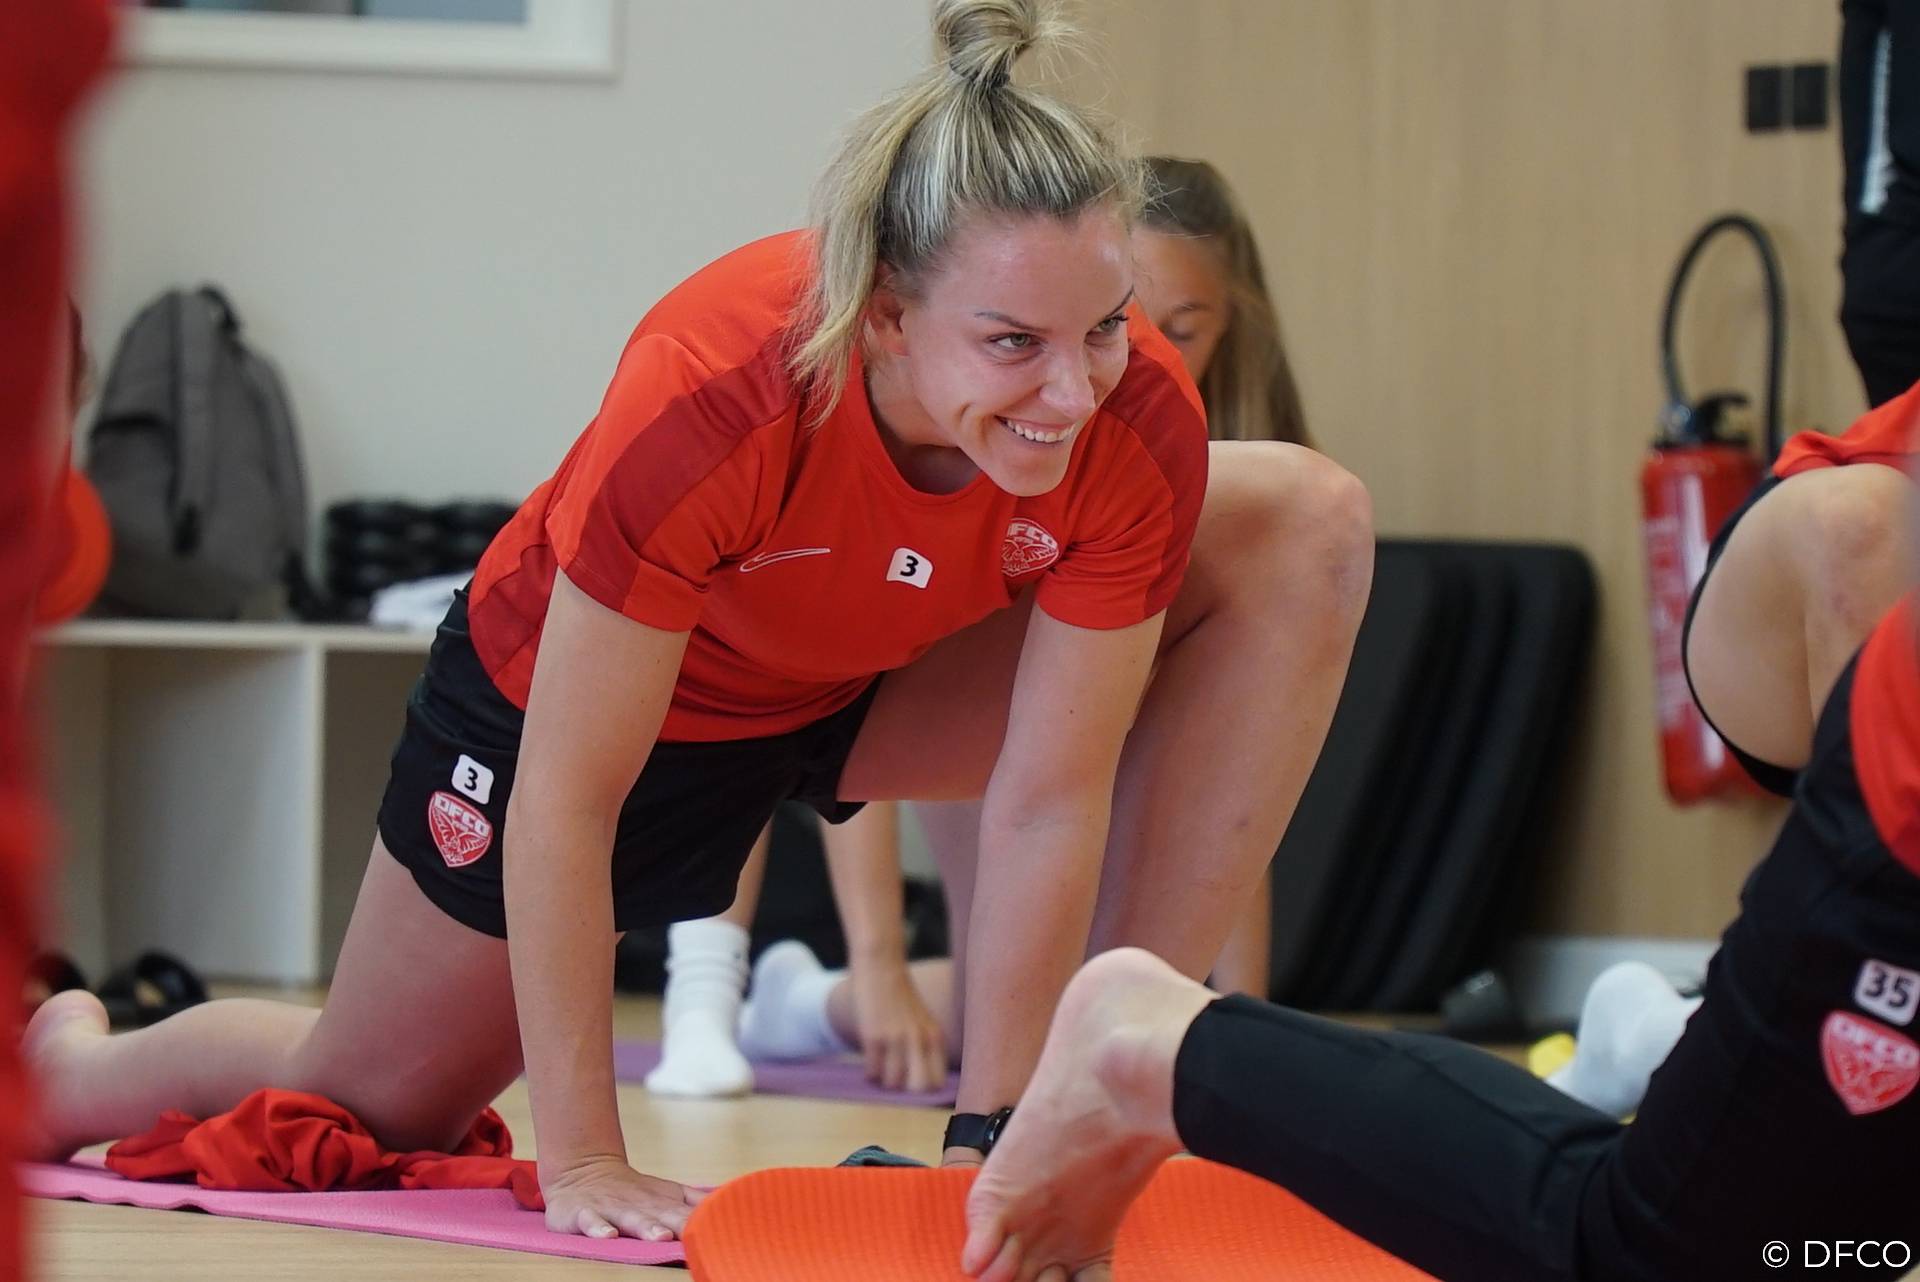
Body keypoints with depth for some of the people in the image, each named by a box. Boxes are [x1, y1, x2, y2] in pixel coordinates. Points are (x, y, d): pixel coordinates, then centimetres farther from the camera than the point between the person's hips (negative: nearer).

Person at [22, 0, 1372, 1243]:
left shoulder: (1141, 426, -34)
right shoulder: (712, 396, -43)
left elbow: (1050, 803, -24)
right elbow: (563, 805, -34)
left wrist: (994, 1131, -26)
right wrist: (583, 1160, -30)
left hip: (870, 679, 3)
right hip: (589, 681, -3)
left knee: (1307, 527, -17)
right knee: (365, 1107, 14)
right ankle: (69, 1061, 50)